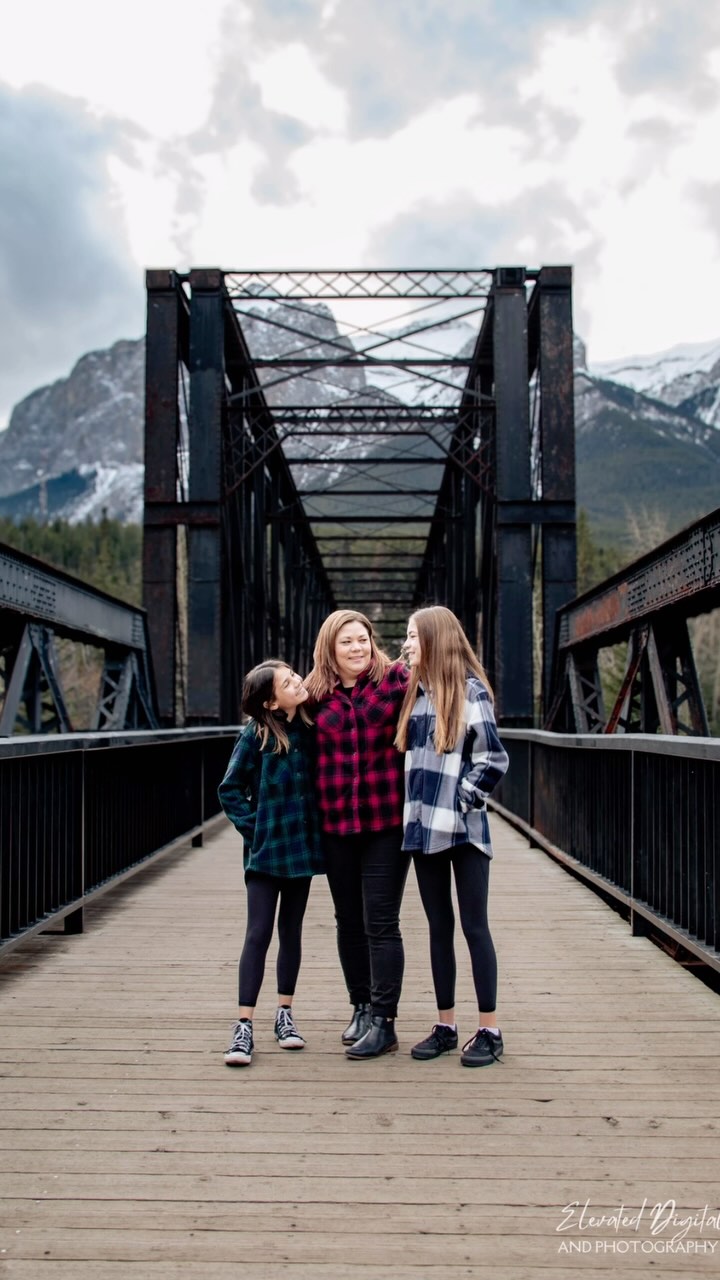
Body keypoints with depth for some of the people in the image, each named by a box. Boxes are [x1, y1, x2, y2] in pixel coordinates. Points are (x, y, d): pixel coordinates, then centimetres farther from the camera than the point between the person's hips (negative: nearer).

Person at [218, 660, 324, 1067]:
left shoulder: (310, 727, -1)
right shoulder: (256, 735, -11)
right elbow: (230, 788, -3)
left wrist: (318, 824, -1)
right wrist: (253, 826, -9)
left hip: (302, 846, 4)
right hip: (266, 848, -4)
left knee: (291, 930, 13)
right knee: (258, 934, -3)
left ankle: (285, 1015, 25)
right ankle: (244, 1027, 2)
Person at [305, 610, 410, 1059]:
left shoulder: (396, 680, -5)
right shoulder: (317, 695, 5)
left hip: (387, 823, -4)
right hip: (336, 824, 4)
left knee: (381, 924, -1)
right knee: (349, 921, 14)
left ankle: (383, 1021, 8)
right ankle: (361, 1007, 30)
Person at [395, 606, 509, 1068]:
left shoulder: (470, 691, -8)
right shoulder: (416, 692, 12)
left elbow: (493, 759, -11)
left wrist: (464, 798, -11)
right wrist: (417, 804, 11)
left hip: (463, 828, -6)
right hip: (424, 827, 7)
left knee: (474, 926, -1)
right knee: (439, 927, 11)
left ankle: (490, 1031, 8)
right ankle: (445, 1026, 20)